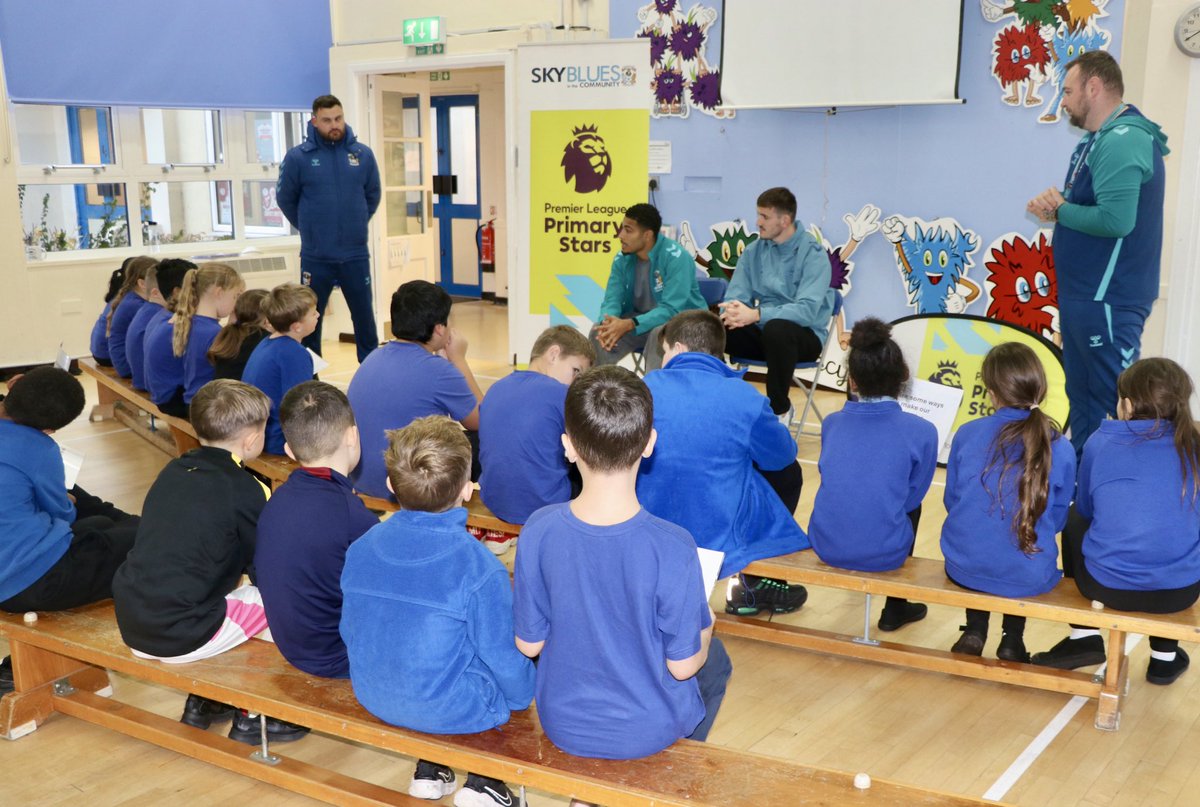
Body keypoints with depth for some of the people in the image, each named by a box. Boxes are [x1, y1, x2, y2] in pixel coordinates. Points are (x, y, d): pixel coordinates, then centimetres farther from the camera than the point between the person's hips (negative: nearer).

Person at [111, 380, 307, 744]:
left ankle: (202, 702, 30)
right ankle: (251, 718, 14)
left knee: (236, 591, 27)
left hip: (131, 629, 8)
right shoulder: (246, 490, -12)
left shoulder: (173, 470, 9)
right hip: (180, 638, -8)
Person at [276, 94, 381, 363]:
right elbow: (285, 199, 5)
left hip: (356, 255, 2)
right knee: (310, 320, 9)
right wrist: (311, 229, 11)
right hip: (316, 258, -2)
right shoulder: (297, 157, -6)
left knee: (365, 317, 10)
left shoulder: (363, 154, 0)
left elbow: (372, 195, 13)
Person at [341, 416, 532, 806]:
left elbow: (350, 631, 5)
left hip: (373, 698, 6)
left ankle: (428, 770, 30)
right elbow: (504, 656, -14)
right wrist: (524, 693, 7)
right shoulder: (480, 569, -25)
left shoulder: (361, 548, -8)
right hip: (452, 711, -6)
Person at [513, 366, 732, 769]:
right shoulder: (671, 547, -29)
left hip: (561, 723, 2)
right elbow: (682, 665, -18)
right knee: (714, 657, 27)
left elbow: (529, 644, -9)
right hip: (649, 730, -2)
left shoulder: (538, 531, -21)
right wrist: (704, 623, 3)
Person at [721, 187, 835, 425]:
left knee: (776, 329, -39)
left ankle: (780, 409, -17)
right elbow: (736, 294, 1)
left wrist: (755, 315, -36)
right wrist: (732, 312, -25)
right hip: (761, 330, 4)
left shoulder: (813, 254, -12)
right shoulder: (754, 251, 6)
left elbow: (807, 309, -25)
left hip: (804, 335, -4)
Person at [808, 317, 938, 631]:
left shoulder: (831, 423, -2)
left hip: (825, 546, 2)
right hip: (884, 555, -2)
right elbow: (913, 496, 3)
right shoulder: (921, 431, -10)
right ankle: (895, 608, 39)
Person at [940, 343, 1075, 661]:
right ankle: (1013, 640, 30)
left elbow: (952, 502, 5)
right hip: (1028, 578, 0)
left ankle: (974, 631, 28)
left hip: (963, 568, 1)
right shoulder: (1061, 449, -8)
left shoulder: (966, 434, -7)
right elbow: (1057, 520, 4)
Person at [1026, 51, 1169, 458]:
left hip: (1107, 299, -11)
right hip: (1085, 294, 11)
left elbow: (1115, 219, -30)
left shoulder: (1123, 140, -18)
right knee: (1082, 399, 18)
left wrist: (1059, 210, -13)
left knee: (1114, 407, -5)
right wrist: (1056, 204, -1)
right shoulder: (1101, 138, 15)